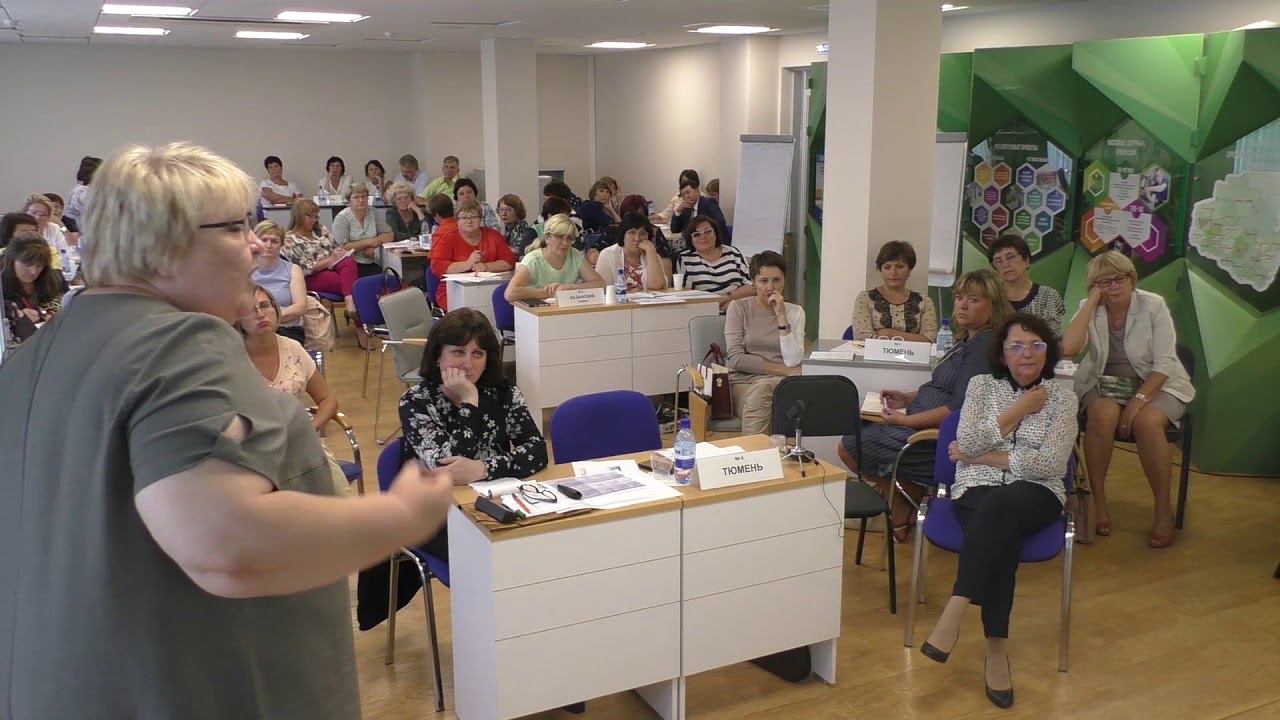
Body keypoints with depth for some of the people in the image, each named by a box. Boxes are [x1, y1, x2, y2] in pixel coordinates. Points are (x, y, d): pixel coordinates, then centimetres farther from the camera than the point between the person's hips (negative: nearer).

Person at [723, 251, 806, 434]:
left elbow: (793, 362, -4)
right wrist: (782, 369, -7)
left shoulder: (795, 312, 11)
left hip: (781, 385, 1)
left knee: (762, 387, -34)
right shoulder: (739, 307, 6)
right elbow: (735, 359, -5)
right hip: (743, 382, -1)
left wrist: (781, 317, -8)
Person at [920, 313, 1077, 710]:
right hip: (977, 490, 1)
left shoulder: (1062, 398, 7)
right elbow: (966, 444, -4)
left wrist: (985, 456, -7)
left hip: (1035, 495, 0)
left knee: (999, 507, -37)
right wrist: (1020, 409, -3)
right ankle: (996, 651, -35)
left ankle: (954, 614, -43)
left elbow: (1051, 464, -6)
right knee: (1001, 533, -34)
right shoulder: (981, 385, 11)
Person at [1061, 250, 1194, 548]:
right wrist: (1092, 301, -19)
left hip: (1155, 384, -1)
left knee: (1146, 422, -33)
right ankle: (1098, 501, -19)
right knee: (1103, 415, -33)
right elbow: (1069, 348, -23)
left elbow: (1164, 363, -11)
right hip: (1105, 384, 1)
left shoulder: (1153, 306, -8)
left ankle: (1163, 509, -17)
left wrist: (1139, 398, -24)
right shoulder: (1090, 309, -4)